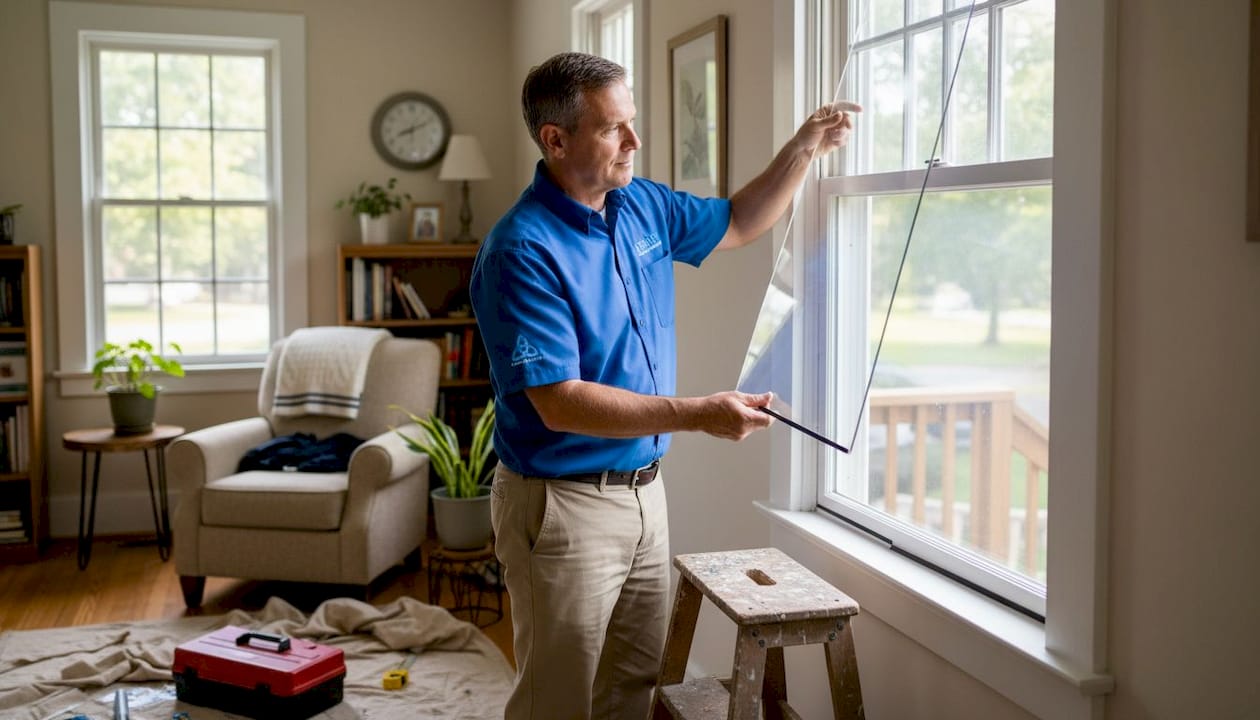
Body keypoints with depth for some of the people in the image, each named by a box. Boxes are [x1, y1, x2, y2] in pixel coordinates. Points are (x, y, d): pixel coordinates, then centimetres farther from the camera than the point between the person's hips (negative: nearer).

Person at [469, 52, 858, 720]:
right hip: (564, 507, -7)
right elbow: (561, 404, -26)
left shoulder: (643, 206, 4)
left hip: (644, 491, 8)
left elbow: (737, 223, 21)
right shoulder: (521, 251, -21)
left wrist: (804, 147, 8)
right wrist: (697, 414, -30)